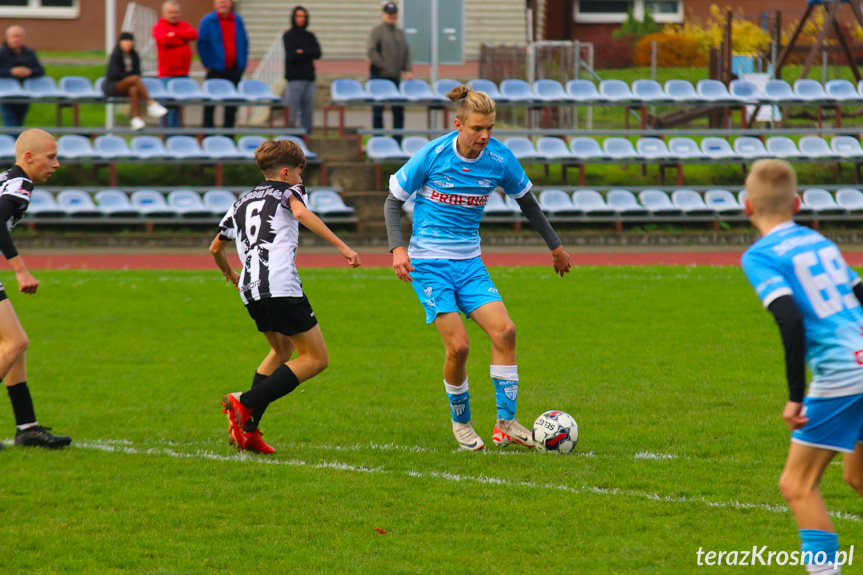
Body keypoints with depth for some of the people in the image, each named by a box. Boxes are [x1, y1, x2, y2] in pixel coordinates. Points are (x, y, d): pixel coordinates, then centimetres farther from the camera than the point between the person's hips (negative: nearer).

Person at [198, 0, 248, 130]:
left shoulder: (237, 21, 9)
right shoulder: (208, 21, -3)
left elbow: (244, 43, 13)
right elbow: (202, 45, -3)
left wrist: (243, 63, 4)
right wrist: (208, 64, -9)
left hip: (235, 70, 4)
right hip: (215, 70, -4)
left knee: (232, 106, 7)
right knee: (210, 105, -1)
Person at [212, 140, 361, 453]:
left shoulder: (243, 202, 27)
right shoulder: (287, 190, 10)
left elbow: (215, 247, 35)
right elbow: (301, 212, -15)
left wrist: (230, 274, 55)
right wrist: (341, 246, -20)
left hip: (251, 290, 7)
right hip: (281, 286, -7)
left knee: (282, 350, 28)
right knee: (315, 359, -1)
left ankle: (248, 428, 15)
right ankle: (246, 403, -15)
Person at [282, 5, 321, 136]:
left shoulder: (310, 36, 15)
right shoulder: (288, 36, 2)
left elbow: (317, 53, 1)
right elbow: (291, 55, -10)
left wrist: (302, 52, -10)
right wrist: (308, 54, -6)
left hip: (309, 77, 4)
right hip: (294, 78, -4)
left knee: (308, 111, 4)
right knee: (292, 112, -7)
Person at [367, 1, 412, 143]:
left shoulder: (400, 32, 15)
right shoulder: (377, 31, -2)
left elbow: (406, 52, 16)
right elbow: (371, 52, -10)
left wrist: (407, 70, 2)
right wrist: (385, 66, -16)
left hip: (395, 78, 5)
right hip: (379, 76, -5)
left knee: (399, 110, 3)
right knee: (378, 111, 0)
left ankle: (398, 142, 9)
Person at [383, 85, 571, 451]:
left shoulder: (500, 159, -5)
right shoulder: (432, 156, -14)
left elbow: (526, 201, 14)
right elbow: (394, 200, -2)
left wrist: (555, 245, 21)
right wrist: (397, 248, -15)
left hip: (469, 262, 4)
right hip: (428, 263, -4)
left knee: (504, 331, -15)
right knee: (458, 345, -14)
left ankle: (506, 424, -6)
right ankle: (461, 423, 9)